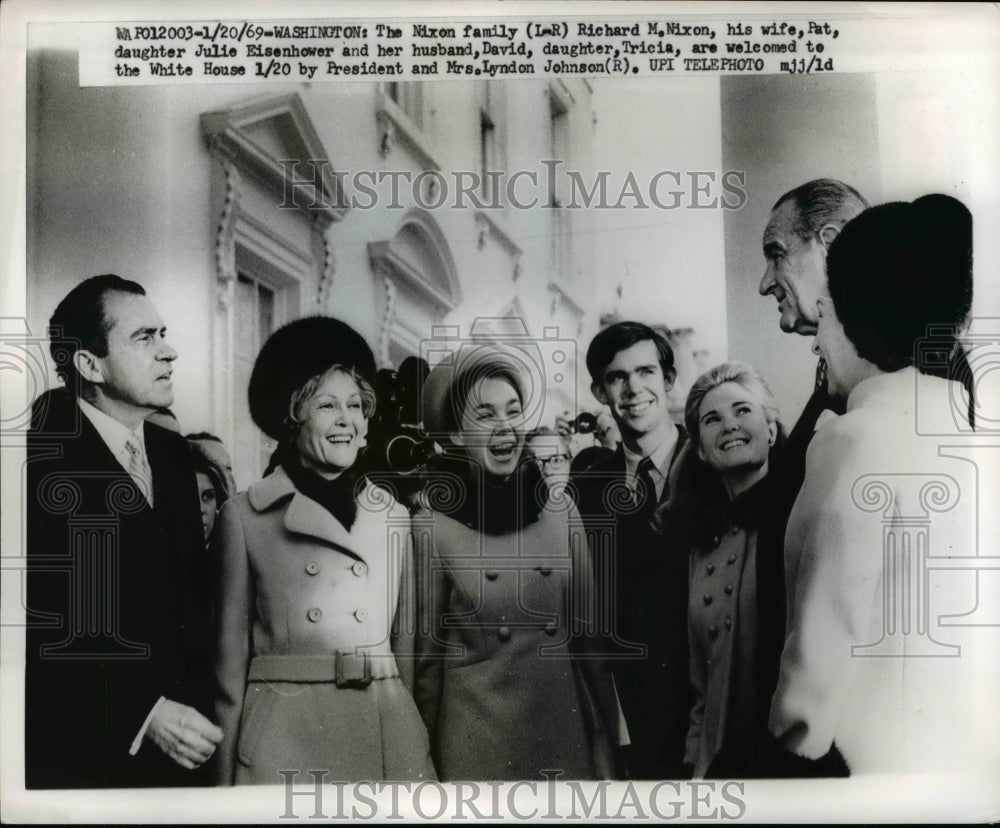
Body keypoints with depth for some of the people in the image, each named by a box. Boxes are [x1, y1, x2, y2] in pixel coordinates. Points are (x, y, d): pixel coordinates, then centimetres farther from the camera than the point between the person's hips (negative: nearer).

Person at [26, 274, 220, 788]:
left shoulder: (173, 453, 5)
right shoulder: (40, 461, -16)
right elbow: (35, 636, -19)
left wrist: (195, 701, 5)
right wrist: (144, 714, -20)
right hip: (75, 761, -6)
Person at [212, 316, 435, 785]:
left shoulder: (394, 517, 7)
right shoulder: (243, 517, -2)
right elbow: (230, 658, 1)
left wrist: (413, 736, 11)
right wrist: (228, 776, 1)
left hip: (389, 738, 3)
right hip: (283, 740, -3)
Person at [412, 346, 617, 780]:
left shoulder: (560, 510, -1)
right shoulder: (432, 526, -9)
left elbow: (587, 632, 6)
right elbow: (427, 654, -2)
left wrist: (606, 736, 7)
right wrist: (429, 756, 2)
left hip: (564, 725, 3)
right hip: (478, 735, -3)